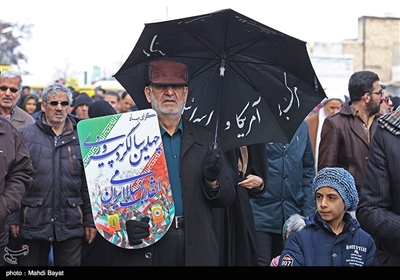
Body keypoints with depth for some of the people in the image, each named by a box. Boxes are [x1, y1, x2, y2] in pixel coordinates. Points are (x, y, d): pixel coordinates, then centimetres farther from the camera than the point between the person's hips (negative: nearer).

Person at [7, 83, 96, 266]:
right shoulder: (25, 135, 0)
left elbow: (88, 184, 6)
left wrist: (90, 220, 3)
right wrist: (13, 217, -5)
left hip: (70, 224, 1)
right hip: (33, 222, -1)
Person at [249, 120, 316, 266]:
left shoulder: (301, 125, 9)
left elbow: (308, 171, 11)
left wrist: (309, 213, 5)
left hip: (292, 215, 5)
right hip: (260, 214, -5)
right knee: (260, 262, -1)